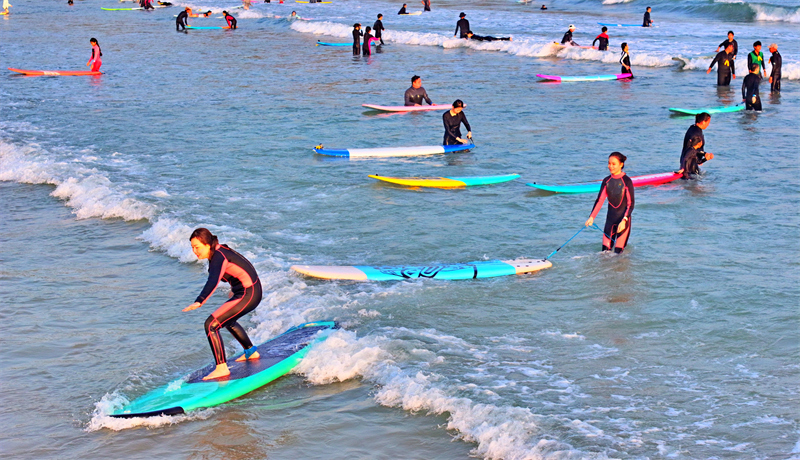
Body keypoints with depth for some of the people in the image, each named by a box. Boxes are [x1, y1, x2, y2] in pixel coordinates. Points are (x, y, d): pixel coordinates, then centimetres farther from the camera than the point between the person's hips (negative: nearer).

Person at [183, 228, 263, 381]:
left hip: (247, 295, -11)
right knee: (227, 320, 35)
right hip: (252, 292, 11)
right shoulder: (220, 252, 10)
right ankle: (251, 352, 48)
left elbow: (213, 281, -37)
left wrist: (199, 302, -51)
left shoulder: (218, 257, -19)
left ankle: (222, 368, -17)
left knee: (211, 325, -16)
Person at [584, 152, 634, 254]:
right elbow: (599, 200, 5)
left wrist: (624, 221, -22)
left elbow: (630, 204, -11)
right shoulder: (606, 181, 6)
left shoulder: (626, 181, -9)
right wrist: (592, 217, -8)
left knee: (618, 252, -8)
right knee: (605, 250, 1)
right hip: (610, 218, 4)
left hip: (623, 218, -4)